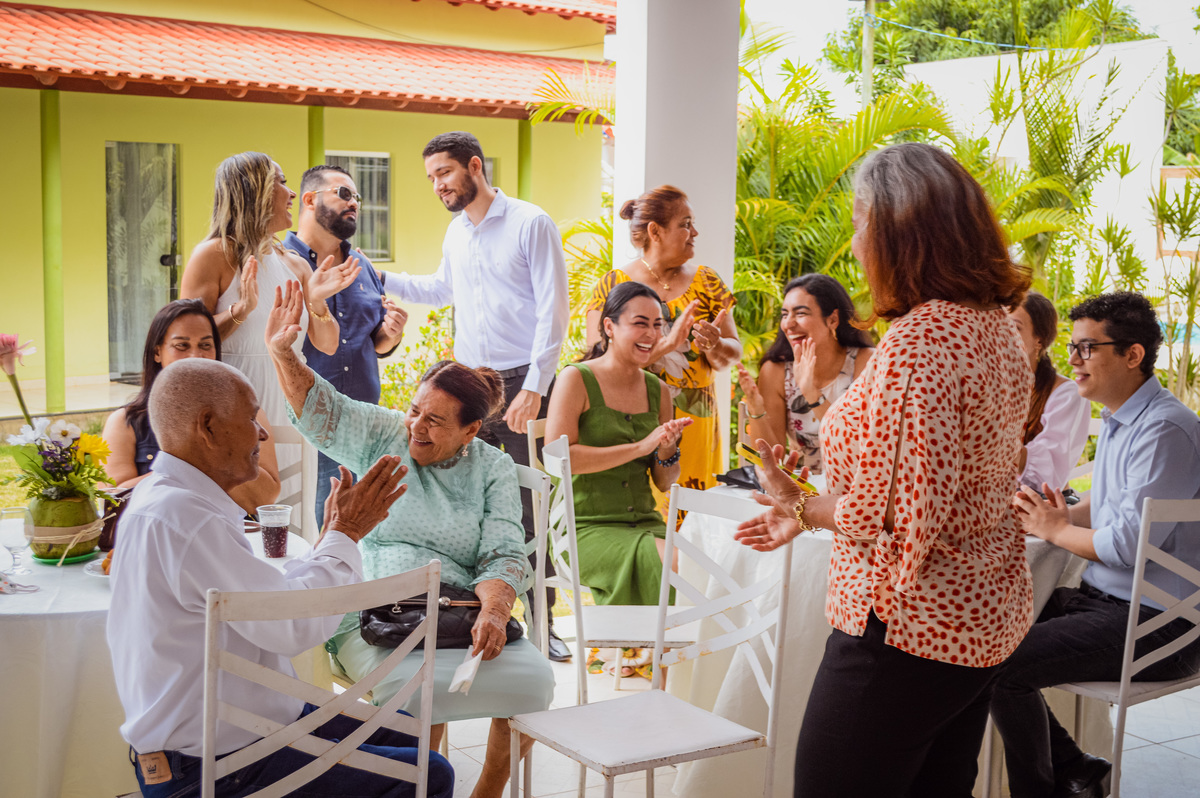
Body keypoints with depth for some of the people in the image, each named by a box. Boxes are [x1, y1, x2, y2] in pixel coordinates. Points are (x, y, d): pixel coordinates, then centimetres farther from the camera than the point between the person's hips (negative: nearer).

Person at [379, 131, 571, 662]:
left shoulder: (531, 224, -5)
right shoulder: (456, 232, 15)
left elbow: (553, 311, -10)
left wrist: (534, 388, -16)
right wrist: (380, 279, 26)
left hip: (520, 384, -6)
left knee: (529, 509, -4)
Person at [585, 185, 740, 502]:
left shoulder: (705, 281, 11)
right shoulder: (613, 285, 0)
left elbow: (733, 353, 9)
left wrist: (714, 347, -15)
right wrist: (668, 344, -22)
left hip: (695, 426, 3)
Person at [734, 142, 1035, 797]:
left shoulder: (917, 342, -22)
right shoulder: (994, 326, 8)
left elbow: (909, 513, -24)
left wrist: (802, 506, -7)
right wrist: (812, 510, 14)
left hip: (907, 631, -10)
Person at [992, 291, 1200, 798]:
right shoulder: (1117, 421, 13)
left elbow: (1128, 543, -23)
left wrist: (1055, 530, -6)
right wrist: (1061, 514, 2)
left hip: (1152, 624, -10)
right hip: (1104, 599, 10)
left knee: (1001, 665, -20)